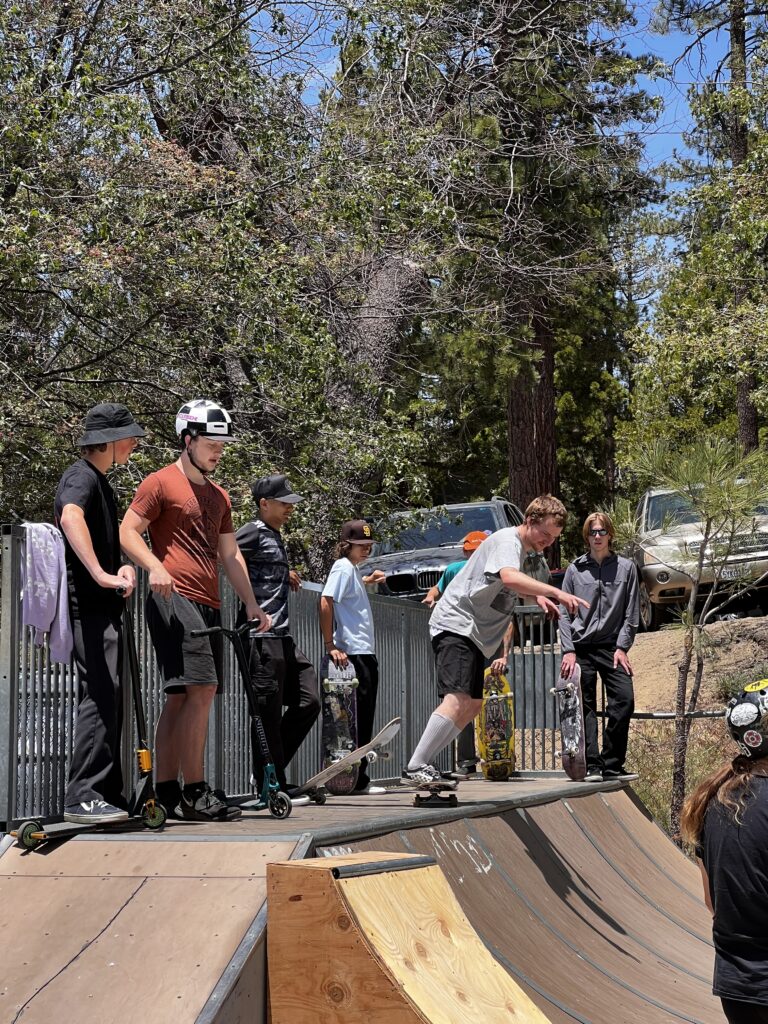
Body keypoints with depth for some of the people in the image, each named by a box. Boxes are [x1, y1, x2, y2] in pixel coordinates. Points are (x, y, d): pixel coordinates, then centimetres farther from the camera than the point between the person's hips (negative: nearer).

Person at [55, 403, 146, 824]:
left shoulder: (99, 480, 22)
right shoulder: (81, 476, -9)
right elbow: (70, 518, -31)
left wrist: (120, 567, 10)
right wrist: (102, 575, -37)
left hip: (103, 607, 10)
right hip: (87, 604, -10)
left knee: (109, 699, 11)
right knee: (100, 695, -15)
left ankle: (108, 794, 16)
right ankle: (82, 796, -16)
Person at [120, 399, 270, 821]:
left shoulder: (218, 496, 23)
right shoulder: (161, 483, 0)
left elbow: (230, 554, 24)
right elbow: (128, 531, -6)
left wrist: (252, 604, 17)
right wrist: (155, 567, -23)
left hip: (208, 605, 8)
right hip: (174, 598, -8)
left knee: (181, 698, 7)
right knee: (200, 689, -17)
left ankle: (166, 792, 10)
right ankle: (195, 793, -16)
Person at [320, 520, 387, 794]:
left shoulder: (352, 568, 19)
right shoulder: (343, 567, -9)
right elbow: (325, 602, -20)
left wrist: (368, 580, 30)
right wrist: (330, 646, -22)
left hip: (365, 653, 10)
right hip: (352, 654, -10)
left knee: (364, 718, 12)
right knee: (358, 718, -7)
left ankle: (357, 779, 17)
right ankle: (355, 780, -4)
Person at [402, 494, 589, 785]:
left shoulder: (519, 546, 17)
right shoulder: (506, 541, -14)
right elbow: (509, 577, -37)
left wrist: (537, 596, 18)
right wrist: (556, 592, -47)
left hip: (474, 635, 11)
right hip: (455, 625, -11)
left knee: (472, 705, 11)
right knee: (458, 699, -24)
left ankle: (421, 765, 14)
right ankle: (414, 768, -26)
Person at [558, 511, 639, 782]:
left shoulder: (626, 567, 7)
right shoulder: (575, 569, 7)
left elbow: (631, 613, 6)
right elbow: (564, 613, 6)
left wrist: (622, 647, -3)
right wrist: (568, 650, -3)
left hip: (612, 646, 0)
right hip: (581, 647, 0)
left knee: (625, 700, -13)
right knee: (585, 707, -3)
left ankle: (611, 765, -4)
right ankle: (592, 766, -2)